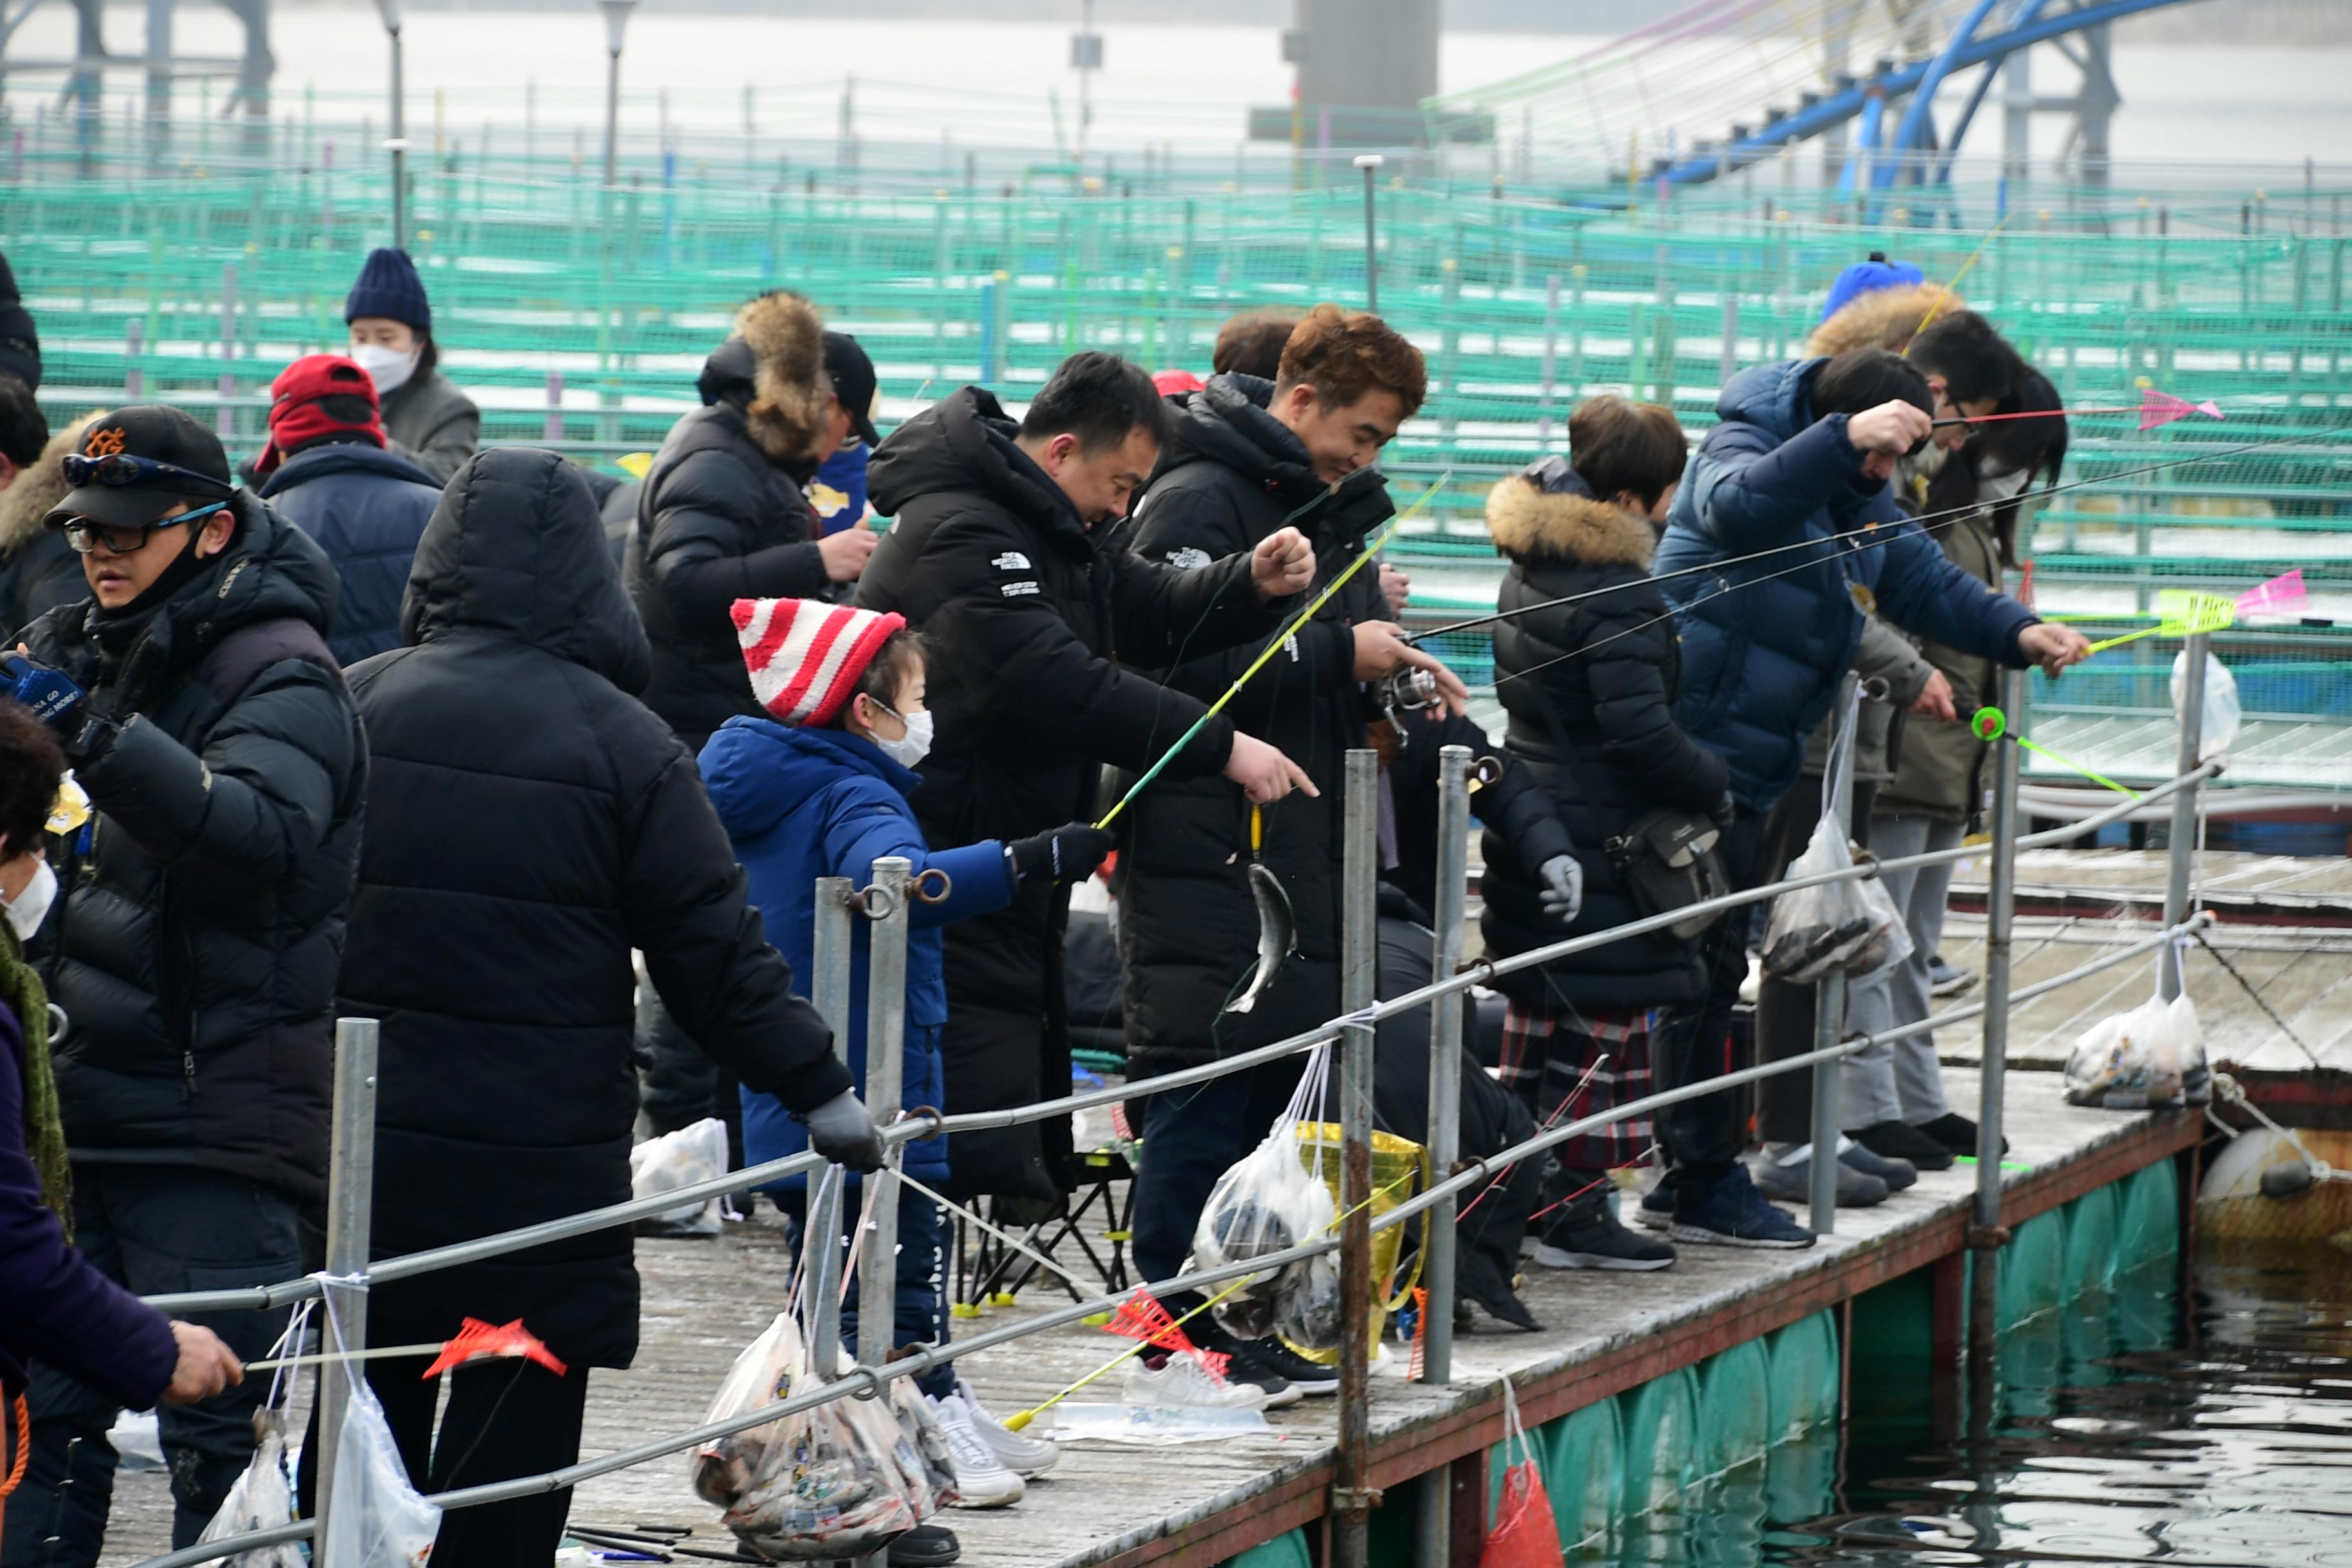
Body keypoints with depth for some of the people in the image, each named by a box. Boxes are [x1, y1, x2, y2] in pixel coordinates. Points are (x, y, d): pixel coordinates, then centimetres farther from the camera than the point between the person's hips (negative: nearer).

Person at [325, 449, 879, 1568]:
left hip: (359, 1144, 3)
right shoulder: (621, 744, -7)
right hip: (544, 1161, -3)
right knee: (507, 1472, 3)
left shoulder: (352, 708, 0)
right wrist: (819, 1090, 2)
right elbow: (714, 951, -6)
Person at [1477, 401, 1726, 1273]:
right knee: (1610, 1028, -3)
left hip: (1532, 830, 9)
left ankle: (1529, 1195, 21)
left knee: (1541, 1021, 16)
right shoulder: (1619, 595, -19)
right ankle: (1575, 1212, -2)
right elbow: (1637, 727, -24)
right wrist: (1712, 784, -10)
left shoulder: (1532, 567, 10)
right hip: (1603, 839, -9)